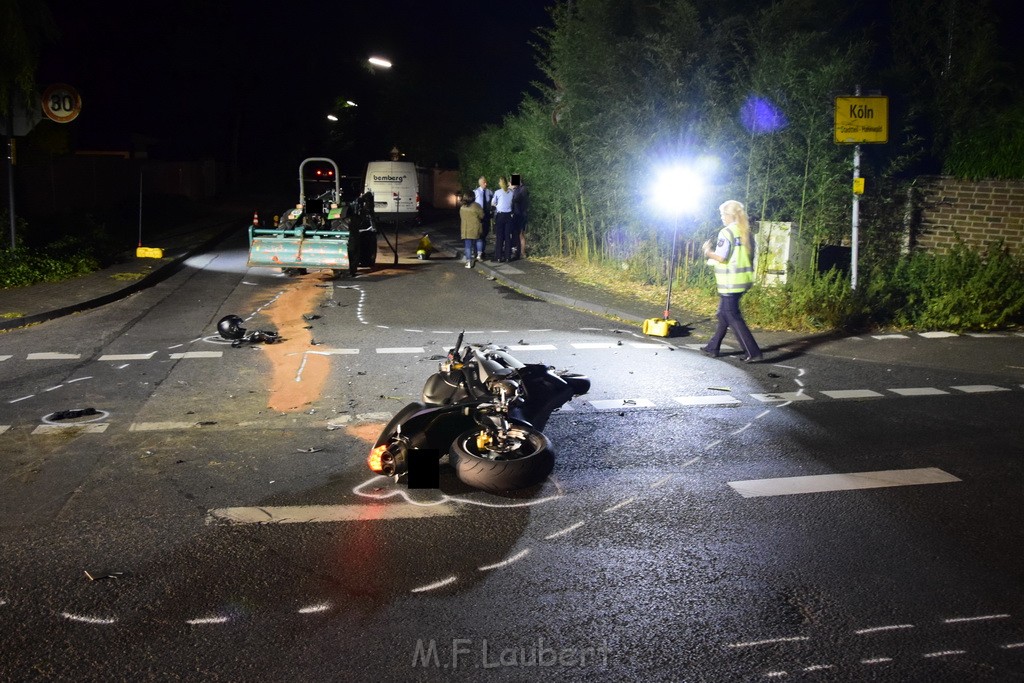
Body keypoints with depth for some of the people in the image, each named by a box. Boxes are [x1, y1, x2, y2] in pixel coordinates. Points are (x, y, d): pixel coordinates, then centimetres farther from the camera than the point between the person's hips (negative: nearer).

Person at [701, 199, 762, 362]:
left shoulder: (727, 232, -13)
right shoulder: (746, 233, 12)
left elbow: (721, 257, -19)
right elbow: (745, 256, 15)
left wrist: (708, 252, 0)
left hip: (730, 282, -9)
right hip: (743, 280, 9)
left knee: (733, 317, -3)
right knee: (724, 314, 18)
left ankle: (753, 352, -7)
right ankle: (713, 347, 27)